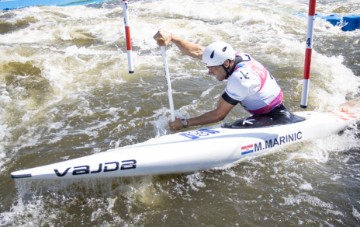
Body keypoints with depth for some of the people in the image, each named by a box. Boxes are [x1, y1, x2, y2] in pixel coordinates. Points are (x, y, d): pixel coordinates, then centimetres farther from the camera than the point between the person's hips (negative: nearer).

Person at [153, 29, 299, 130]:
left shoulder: (240, 78, -28)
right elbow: (197, 51, -5)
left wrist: (184, 123, -15)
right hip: (273, 114, 9)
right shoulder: (234, 56, -4)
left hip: (276, 119, -9)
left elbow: (219, 114, -21)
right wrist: (171, 37, -17)